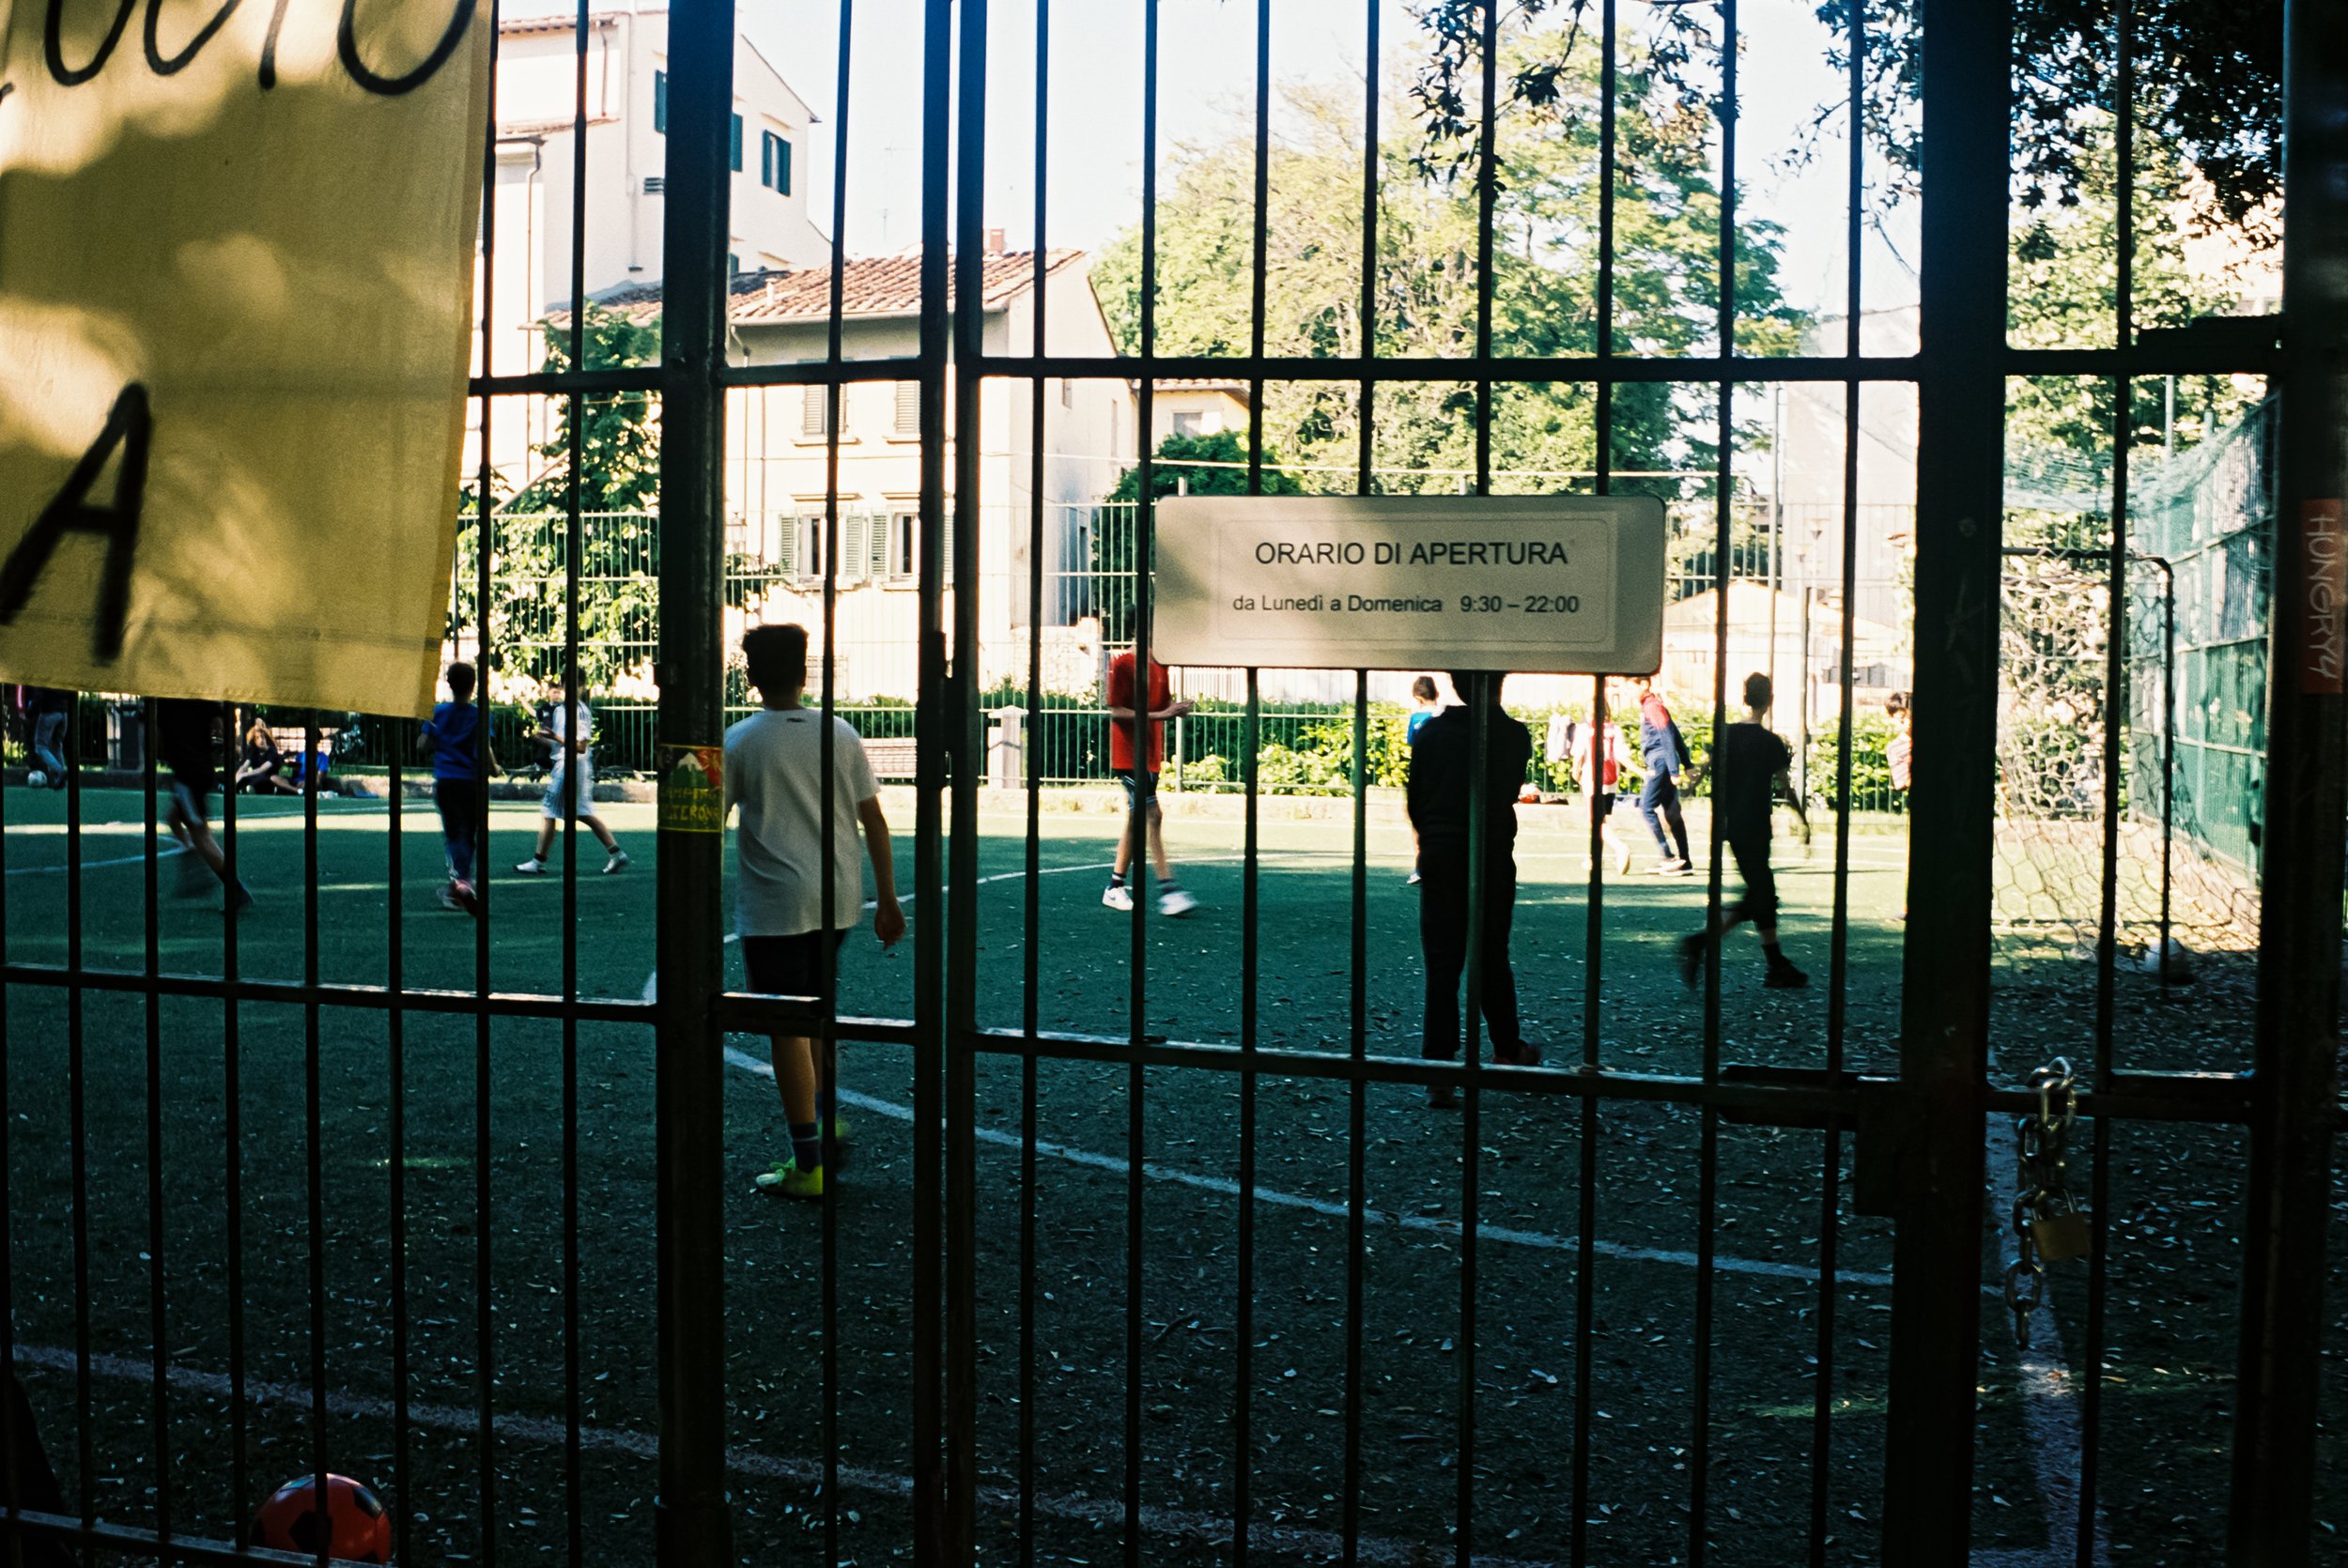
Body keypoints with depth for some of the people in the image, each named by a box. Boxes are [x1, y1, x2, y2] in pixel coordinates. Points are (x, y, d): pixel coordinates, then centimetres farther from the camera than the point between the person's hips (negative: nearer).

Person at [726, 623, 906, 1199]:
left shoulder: (739, 742, -6)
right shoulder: (841, 735, 3)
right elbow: (874, 820, 4)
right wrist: (887, 899, 10)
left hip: (774, 907, -4)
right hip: (839, 900, 4)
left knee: (790, 1029, 0)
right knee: (818, 1009, 26)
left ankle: (808, 1166, 3)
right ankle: (827, 1121, 27)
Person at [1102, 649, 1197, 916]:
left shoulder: (1160, 666, 12)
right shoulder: (1122, 664, -10)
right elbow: (1116, 712, -15)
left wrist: (1176, 710, -5)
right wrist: (1159, 714, -22)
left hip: (1151, 756, 8)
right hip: (1128, 755, -8)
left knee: (1136, 819, 11)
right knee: (1153, 816, -14)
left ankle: (1115, 888, 20)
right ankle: (1168, 890, -16)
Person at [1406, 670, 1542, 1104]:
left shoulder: (1431, 731, -1)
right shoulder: (1513, 735, -5)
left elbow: (1414, 796, 5)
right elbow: (1510, 794, 6)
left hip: (1439, 858, 1)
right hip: (1492, 860, -1)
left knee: (1441, 964, 2)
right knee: (1492, 958, 16)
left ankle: (1438, 1069, -4)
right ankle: (1507, 1049, 32)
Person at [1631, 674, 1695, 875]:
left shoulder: (1652, 706, -10)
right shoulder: (1650, 705, 18)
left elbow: (1668, 737, -17)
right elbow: (1675, 735, 21)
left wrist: (1673, 771, -20)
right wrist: (1686, 763, 23)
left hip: (1659, 762, -10)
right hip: (1662, 764, 10)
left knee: (1647, 807, -8)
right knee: (1671, 812, 8)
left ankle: (1666, 856, -12)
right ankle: (1684, 862, 9)